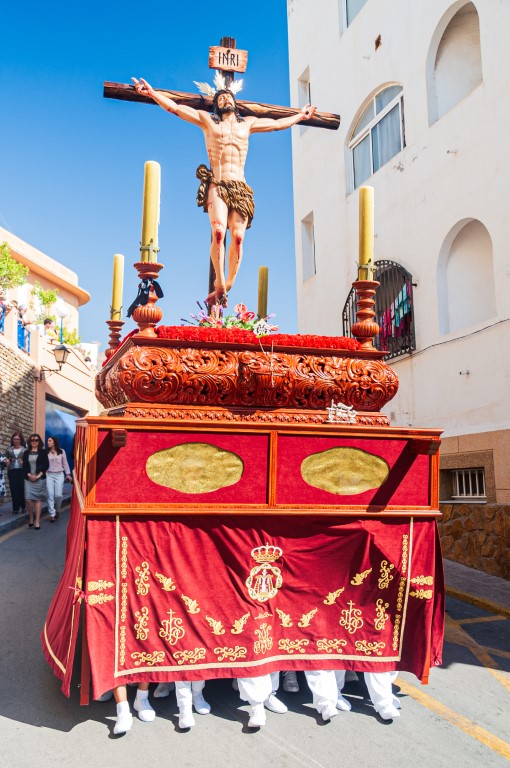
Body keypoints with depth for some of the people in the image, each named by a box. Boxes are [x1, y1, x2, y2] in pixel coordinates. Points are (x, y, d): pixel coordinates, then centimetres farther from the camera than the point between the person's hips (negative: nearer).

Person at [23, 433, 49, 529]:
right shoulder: (26, 453, 12)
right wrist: (29, 475, -9)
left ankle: (37, 521, 0)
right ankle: (31, 518, 13)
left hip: (40, 479, -2)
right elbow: (24, 466, 6)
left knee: (38, 499, -2)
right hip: (28, 479, 2)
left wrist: (38, 475, -11)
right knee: (28, 499, -7)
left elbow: (46, 465, -1)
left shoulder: (43, 452, 4)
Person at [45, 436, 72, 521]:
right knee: (50, 495, -5)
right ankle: (52, 514, -1)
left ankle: (57, 510, 22)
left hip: (59, 475, 0)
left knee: (58, 495, -5)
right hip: (49, 475, 0)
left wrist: (68, 474, 5)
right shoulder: (46, 452, 3)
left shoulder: (61, 451, 5)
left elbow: (65, 463, 8)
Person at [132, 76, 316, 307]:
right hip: (217, 185, -3)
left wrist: (300, 116, 46)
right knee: (218, 232, -23)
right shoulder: (207, 119, 18)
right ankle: (219, 284, -19)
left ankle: (227, 286, -8)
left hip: (240, 187, 3)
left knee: (238, 237, -13)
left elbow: (277, 123, 37)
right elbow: (175, 107, 13)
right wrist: (152, 93, 3)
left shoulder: (247, 123, 25)